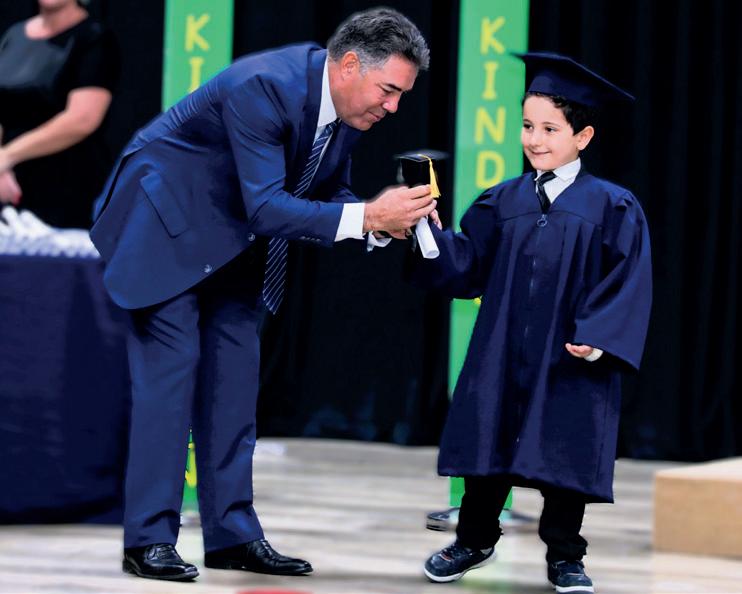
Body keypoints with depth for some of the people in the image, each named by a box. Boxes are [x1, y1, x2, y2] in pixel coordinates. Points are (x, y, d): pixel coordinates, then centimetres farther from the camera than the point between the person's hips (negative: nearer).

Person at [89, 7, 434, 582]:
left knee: (236, 370, 5)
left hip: (237, 234, 8)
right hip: (168, 217, -8)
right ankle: (150, 538, -7)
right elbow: (266, 207, -36)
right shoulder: (263, 87, -33)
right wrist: (366, 217, -41)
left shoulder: (348, 105, -7)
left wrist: (385, 218, -17)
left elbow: (331, 192, 4)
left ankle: (233, 534, 9)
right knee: (172, 362, -11)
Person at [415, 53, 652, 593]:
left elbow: (626, 284, -9)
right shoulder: (502, 203, 6)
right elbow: (467, 265, 2)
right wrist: (431, 234, -15)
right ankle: (475, 539, 26)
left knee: (565, 452, 2)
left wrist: (598, 338, -20)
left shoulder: (612, 208, -4)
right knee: (489, 444, 8)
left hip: (568, 363, -3)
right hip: (501, 355, 3)